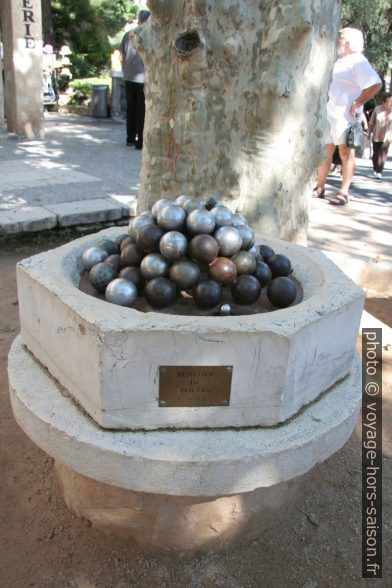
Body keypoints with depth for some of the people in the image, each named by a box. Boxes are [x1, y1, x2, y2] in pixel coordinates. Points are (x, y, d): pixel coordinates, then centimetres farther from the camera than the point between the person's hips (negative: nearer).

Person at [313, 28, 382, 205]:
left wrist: (356, 104, -17)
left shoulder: (358, 61, -8)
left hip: (344, 114, -8)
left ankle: (343, 192, -3)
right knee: (325, 151, 9)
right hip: (328, 113, 8)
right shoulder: (339, 61, 18)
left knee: (346, 152, -4)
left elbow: (376, 85, -19)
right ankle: (320, 187, 17)